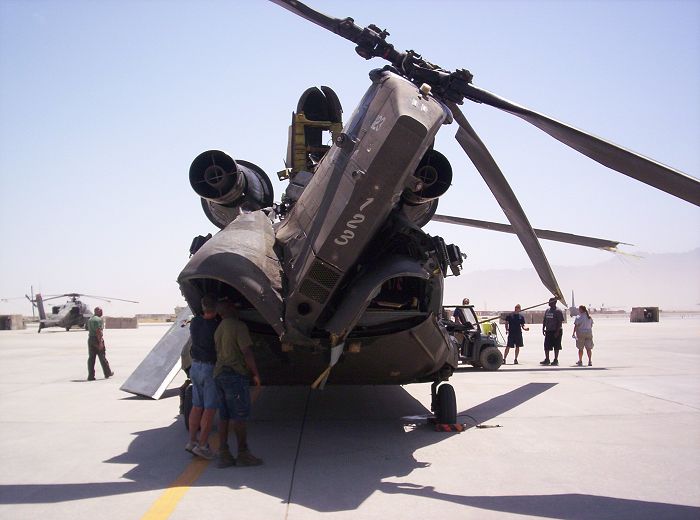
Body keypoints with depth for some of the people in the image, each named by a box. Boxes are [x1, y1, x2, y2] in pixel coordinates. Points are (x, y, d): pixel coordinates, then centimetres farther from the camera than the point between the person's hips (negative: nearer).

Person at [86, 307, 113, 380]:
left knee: (91, 358, 4)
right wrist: (100, 342, -22)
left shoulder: (90, 319, 16)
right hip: (97, 339, -8)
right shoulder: (98, 319, -13)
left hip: (90, 339, 8)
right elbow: (98, 331, -21)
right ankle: (107, 373, 14)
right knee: (102, 357, 3)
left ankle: (91, 376, 0)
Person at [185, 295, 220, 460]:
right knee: (210, 409, 1)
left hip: (195, 367, 6)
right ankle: (202, 445, 2)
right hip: (212, 369, -6)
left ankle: (192, 441, 21)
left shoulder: (195, 322, -3)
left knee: (197, 406, 15)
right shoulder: (217, 327, -20)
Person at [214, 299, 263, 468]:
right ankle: (243, 454, 4)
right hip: (235, 375, -8)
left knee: (224, 416, 9)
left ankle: (224, 455, 9)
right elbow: (247, 352, -17)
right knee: (240, 416, -2)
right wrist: (256, 374, -9)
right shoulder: (239, 326, -11)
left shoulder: (218, 329, 16)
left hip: (219, 374, 8)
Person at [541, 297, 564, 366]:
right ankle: (547, 360, 13)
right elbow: (544, 320, 18)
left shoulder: (558, 311, -9)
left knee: (556, 346, 1)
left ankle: (556, 360, 8)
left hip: (556, 331, -7)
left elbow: (560, 322, -13)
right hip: (548, 331, 7)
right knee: (546, 346, 5)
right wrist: (543, 329, 11)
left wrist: (557, 331, -18)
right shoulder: (547, 311, 13)